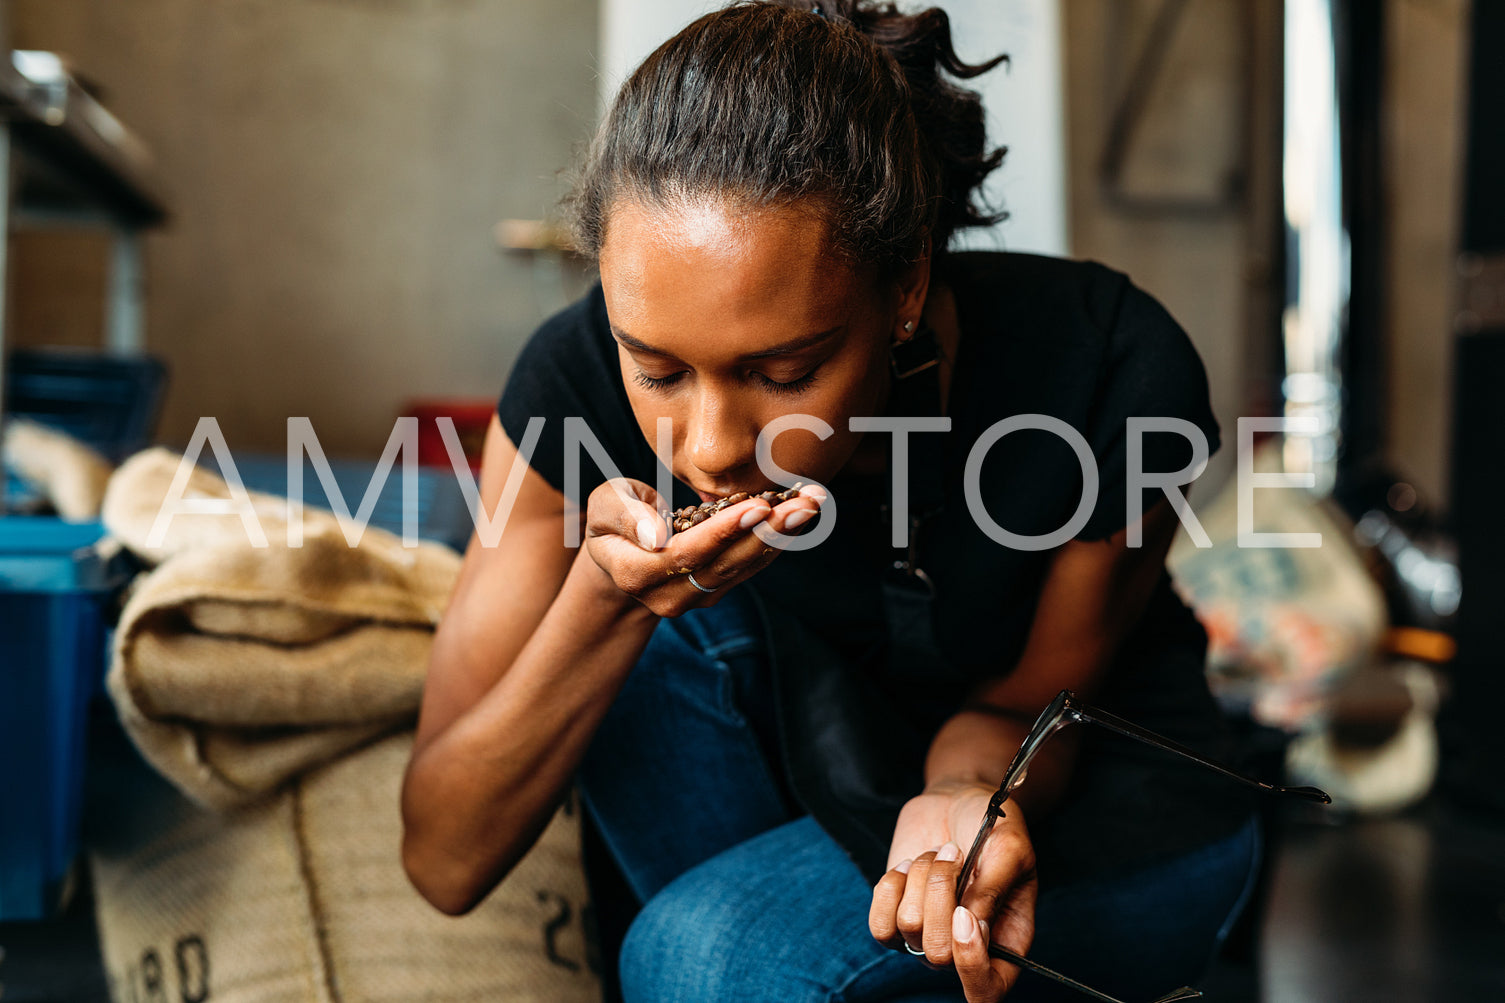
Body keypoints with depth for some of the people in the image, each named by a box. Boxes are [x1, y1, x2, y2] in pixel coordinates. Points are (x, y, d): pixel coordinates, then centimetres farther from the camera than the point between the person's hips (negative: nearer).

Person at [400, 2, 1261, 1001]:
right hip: (821, 772, 4)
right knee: (668, 600, -26)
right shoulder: (579, 383, -26)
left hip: (1105, 791, -3)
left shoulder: (1114, 372, -31)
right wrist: (610, 597, -39)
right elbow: (447, 859, -23)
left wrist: (972, 794, -37)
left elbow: (1023, 701, -13)